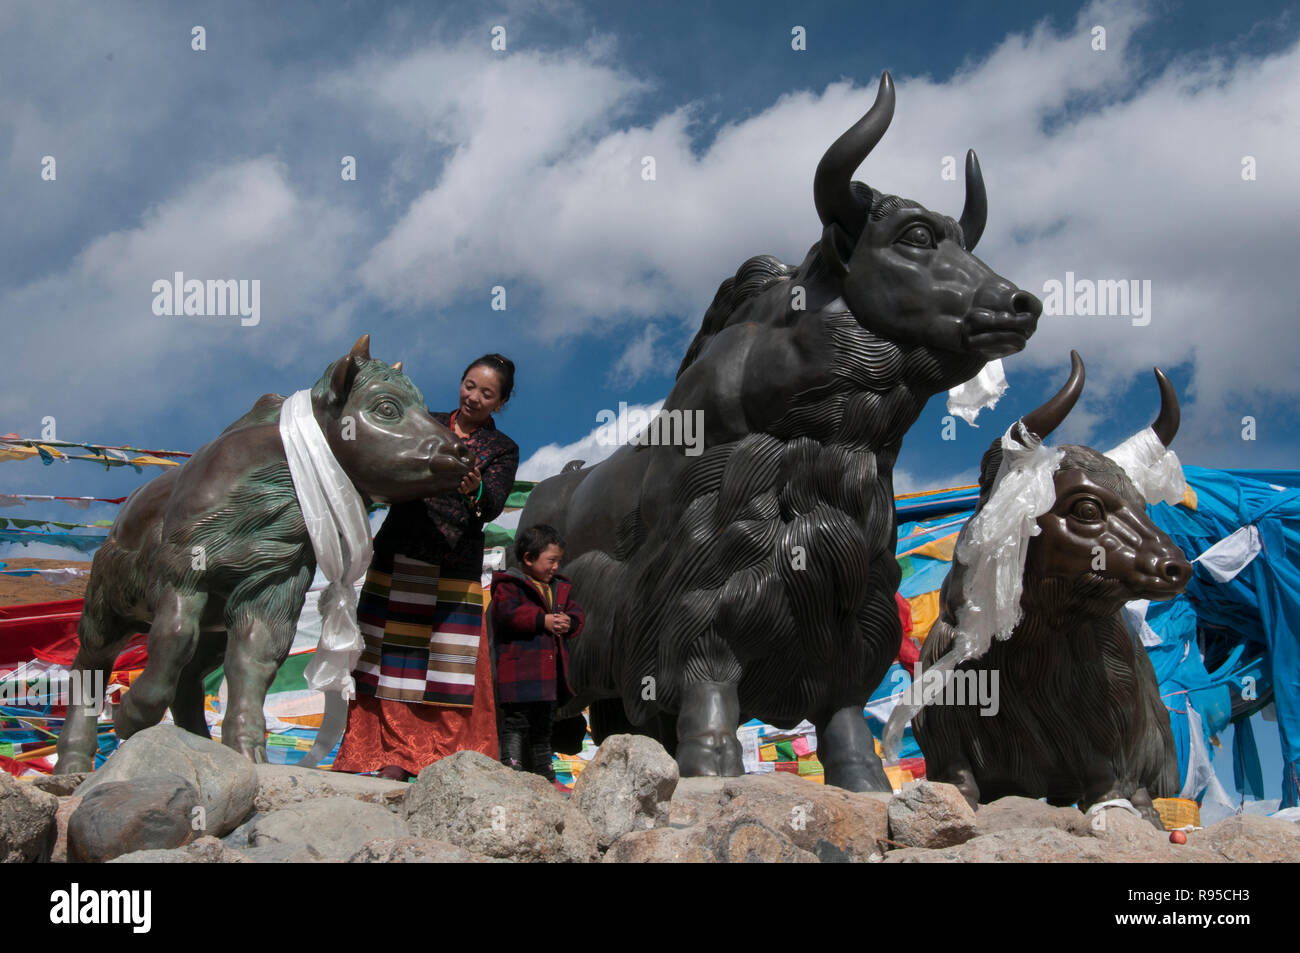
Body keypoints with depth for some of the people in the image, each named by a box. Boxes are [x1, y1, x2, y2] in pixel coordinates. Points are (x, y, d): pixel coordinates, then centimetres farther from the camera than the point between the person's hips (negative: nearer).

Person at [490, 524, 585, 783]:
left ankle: (545, 775, 26)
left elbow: (576, 612, 14)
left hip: (551, 672, 8)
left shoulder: (559, 588, 18)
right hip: (519, 671, -8)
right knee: (516, 723, -9)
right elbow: (507, 614, -21)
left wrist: (569, 623, -10)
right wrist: (543, 621, -24)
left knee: (543, 726, 17)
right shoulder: (509, 585, -6)